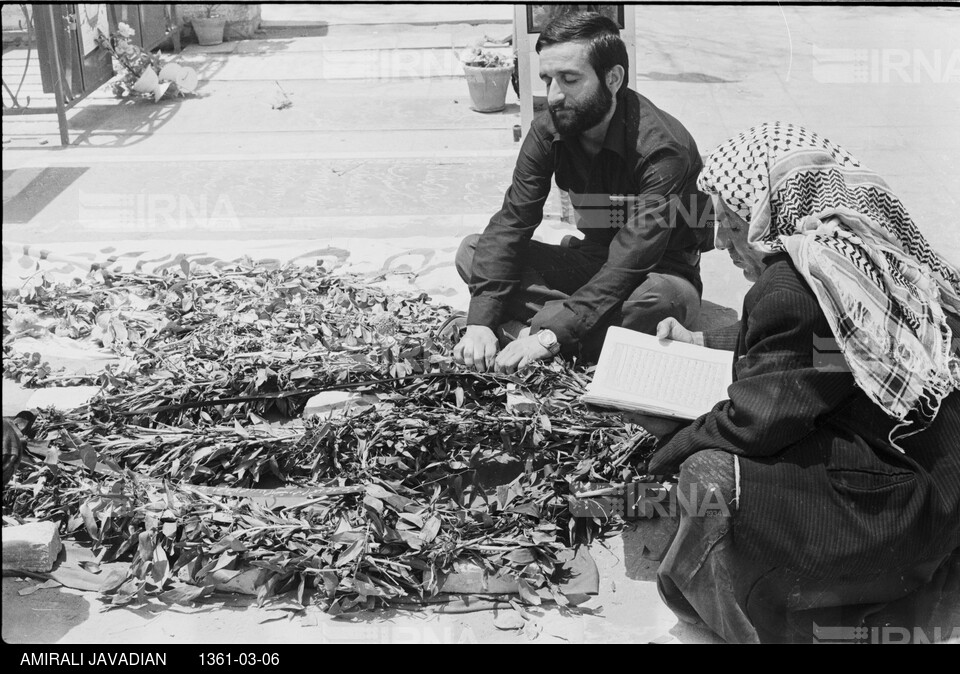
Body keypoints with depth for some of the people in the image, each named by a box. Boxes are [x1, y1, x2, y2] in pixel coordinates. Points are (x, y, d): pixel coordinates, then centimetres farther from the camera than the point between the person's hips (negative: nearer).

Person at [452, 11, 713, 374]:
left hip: (657, 272, -5)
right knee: (472, 252, -11)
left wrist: (550, 335, -42)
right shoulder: (549, 130, -10)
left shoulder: (662, 150, -28)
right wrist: (481, 321, -27)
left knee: (662, 298, -41)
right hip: (593, 258, 6)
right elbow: (510, 223, -14)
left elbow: (630, 262, -34)